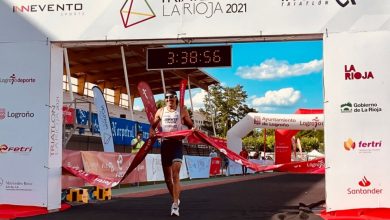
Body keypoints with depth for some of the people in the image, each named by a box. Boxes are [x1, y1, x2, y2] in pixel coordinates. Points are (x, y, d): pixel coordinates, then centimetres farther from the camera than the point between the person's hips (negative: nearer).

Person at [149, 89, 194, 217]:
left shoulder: (182, 111, 3)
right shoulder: (160, 111, 9)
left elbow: (190, 125, 10)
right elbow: (153, 125, 17)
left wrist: (192, 129, -13)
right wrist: (152, 131, -5)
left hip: (177, 143, -3)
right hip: (165, 143, 4)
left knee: (175, 174, -17)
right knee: (167, 175, 9)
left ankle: (175, 205, -19)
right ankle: (175, 199, 31)